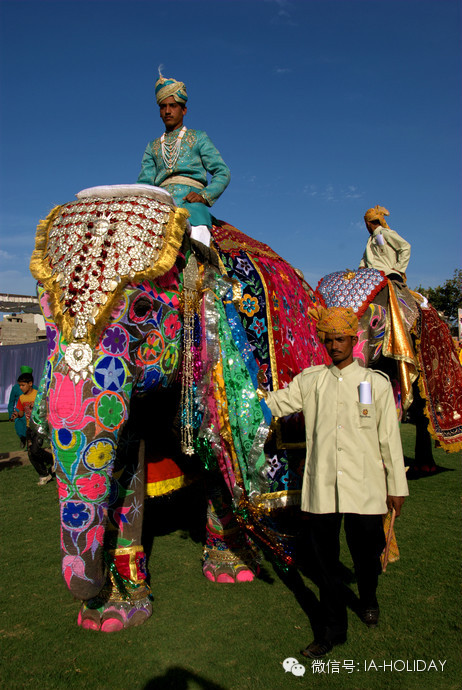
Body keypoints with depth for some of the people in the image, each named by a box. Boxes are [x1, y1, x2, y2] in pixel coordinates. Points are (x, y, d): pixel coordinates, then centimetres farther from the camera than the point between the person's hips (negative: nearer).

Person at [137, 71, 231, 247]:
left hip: (191, 201, -3)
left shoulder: (198, 138, 21)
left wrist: (205, 195, -6)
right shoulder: (153, 146, 29)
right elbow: (145, 181, 19)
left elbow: (222, 173, 12)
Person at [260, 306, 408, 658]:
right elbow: (274, 404, 2)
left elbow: (390, 438, 4)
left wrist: (397, 486, 5)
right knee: (325, 557, 9)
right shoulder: (310, 380, 6)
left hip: (364, 487, -1)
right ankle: (333, 627, 30)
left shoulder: (376, 383, 3)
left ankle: (368, 600, 48)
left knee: (366, 553, 13)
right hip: (321, 487, 1)